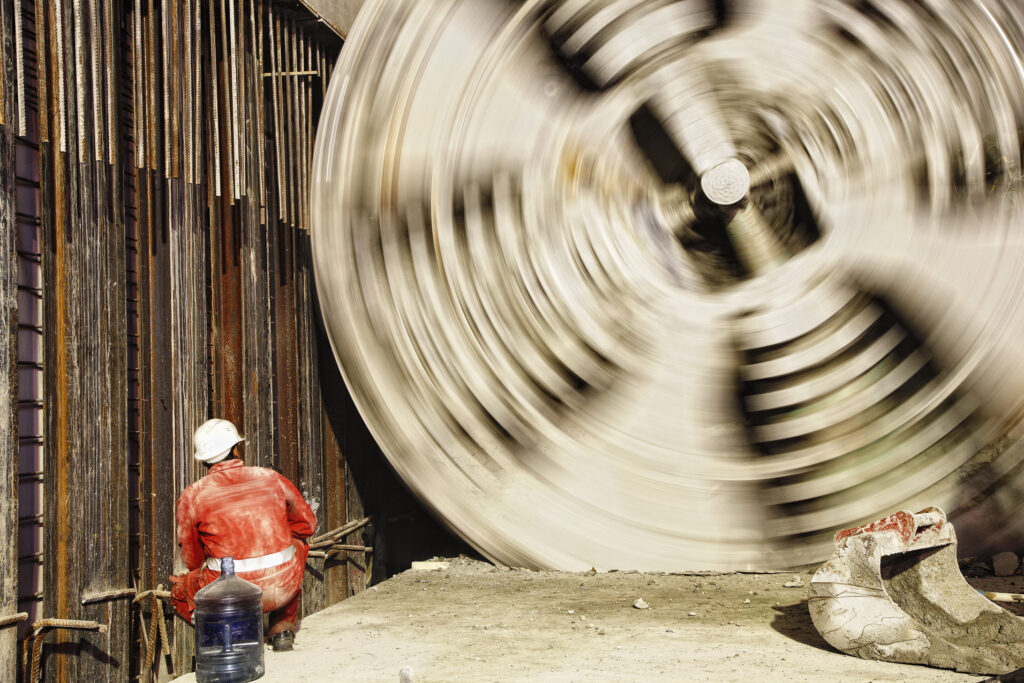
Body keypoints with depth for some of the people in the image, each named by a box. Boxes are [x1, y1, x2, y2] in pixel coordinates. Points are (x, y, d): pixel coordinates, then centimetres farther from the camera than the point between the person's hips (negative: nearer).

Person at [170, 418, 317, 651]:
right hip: (282, 588, 1)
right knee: (298, 542, 36)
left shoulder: (192, 496, 0)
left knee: (179, 591, 29)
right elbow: (307, 524, 17)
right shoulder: (270, 478, 5)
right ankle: (282, 629, 27)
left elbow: (193, 561, 9)